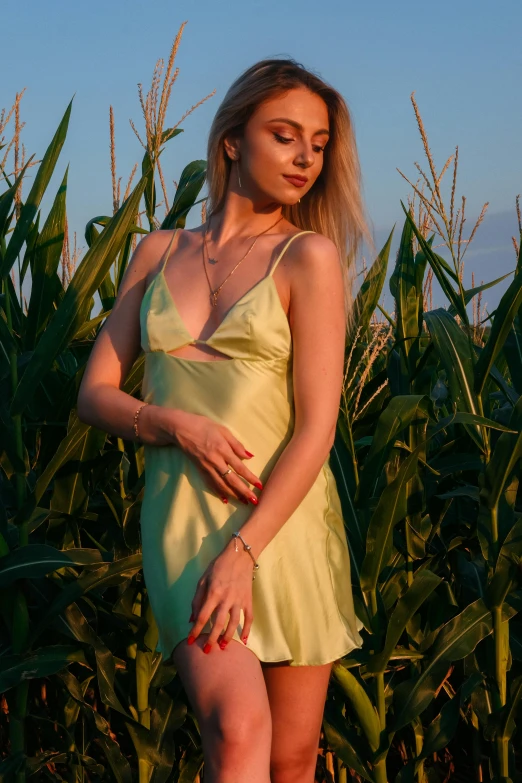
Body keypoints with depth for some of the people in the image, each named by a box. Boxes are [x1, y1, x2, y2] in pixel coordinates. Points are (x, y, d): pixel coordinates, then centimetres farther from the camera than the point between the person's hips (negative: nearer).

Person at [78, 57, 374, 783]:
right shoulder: (159, 252, 9)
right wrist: (180, 426, -10)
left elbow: (317, 427, -8)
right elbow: (96, 391, 10)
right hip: (182, 516, 1)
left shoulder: (310, 256, -1)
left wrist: (243, 552, -18)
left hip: (282, 522, -1)